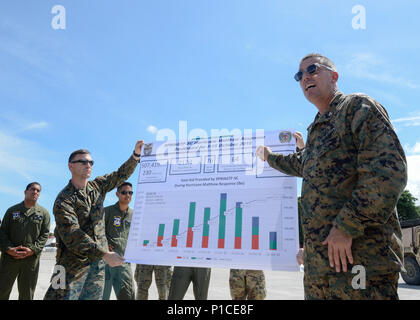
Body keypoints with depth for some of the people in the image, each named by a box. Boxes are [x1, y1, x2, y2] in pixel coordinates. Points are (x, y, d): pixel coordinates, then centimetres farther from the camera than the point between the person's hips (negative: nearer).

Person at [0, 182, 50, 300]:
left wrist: (32, 250, -14)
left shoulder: (43, 213, 7)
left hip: (31, 258, 0)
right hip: (10, 256, 1)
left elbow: (44, 235, 1)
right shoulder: (12, 210, 10)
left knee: (26, 294, 7)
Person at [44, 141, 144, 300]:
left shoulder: (97, 186, 7)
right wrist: (105, 254, -31)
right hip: (74, 263, -6)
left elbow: (121, 175, 15)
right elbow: (72, 235, -24)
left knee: (93, 296, 10)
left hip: (98, 262, 6)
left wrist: (136, 155, -1)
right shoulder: (63, 200, -15)